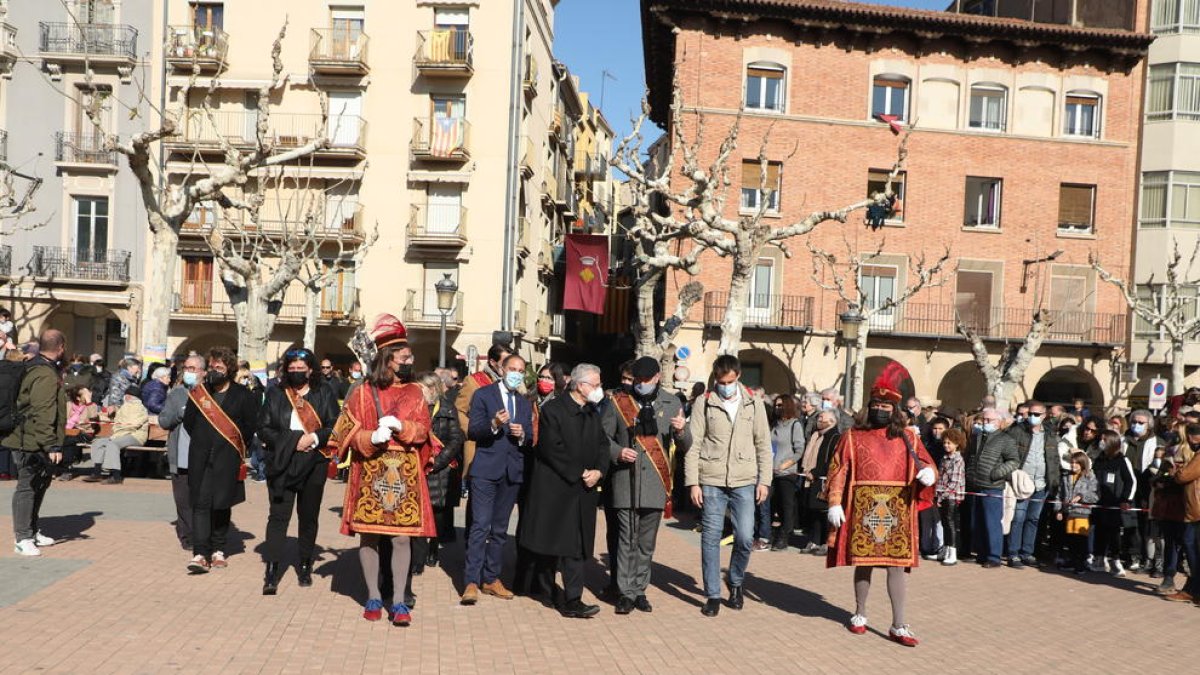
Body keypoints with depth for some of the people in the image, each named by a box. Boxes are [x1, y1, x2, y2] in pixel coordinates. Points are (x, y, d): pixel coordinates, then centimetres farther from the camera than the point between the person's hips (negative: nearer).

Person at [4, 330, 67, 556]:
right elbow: (43, 414, -25)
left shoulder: (31, 367, 14)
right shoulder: (46, 375, -20)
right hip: (32, 443, -10)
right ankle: (23, 539, 2)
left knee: (38, 485, 18)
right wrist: (52, 445, -25)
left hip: (29, 442, 10)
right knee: (28, 487, -4)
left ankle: (32, 532, 29)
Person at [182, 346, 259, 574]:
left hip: (227, 459, -1)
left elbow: (250, 426, 4)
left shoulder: (243, 396, 1)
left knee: (222, 505, 6)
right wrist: (201, 441, 9)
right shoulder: (198, 393, 6)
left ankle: (218, 550, 18)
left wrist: (236, 446, 4)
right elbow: (188, 422, 14)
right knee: (200, 504, -6)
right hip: (200, 458, 1)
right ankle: (200, 553, -8)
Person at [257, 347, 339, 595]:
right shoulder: (275, 394, 6)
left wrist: (314, 438, -16)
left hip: (314, 464, 0)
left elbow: (334, 425, 0)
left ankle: (305, 566, 22)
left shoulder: (324, 392, 5)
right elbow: (264, 428, 1)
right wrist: (293, 441, -12)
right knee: (278, 515, -6)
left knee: (309, 516, 9)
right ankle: (271, 570, -6)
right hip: (282, 464, 0)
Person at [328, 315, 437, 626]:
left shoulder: (414, 392, 8)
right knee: (368, 535, 4)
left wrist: (399, 426, -17)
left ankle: (399, 600, 6)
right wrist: (373, 438, -17)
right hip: (369, 475, -1)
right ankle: (373, 597, 17)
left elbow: (423, 430, 1)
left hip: (405, 476, 1)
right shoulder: (362, 392, 2)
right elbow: (348, 433, 1)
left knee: (402, 537, -2)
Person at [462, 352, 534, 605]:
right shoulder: (483, 395, 1)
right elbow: (472, 432, -7)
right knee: (480, 526, -11)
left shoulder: (525, 404, 16)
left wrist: (522, 435, -7)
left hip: (513, 471, 5)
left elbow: (529, 441, 15)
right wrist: (494, 425, -24)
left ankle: (491, 579, 19)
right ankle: (471, 582, -7)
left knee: (500, 529, 11)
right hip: (486, 470, -5)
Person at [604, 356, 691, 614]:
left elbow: (684, 446, 7)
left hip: (656, 484, 2)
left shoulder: (672, 404, 7)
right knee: (627, 540, -2)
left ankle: (639, 590, 21)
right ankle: (626, 593, 6)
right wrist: (617, 452, -14)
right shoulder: (618, 402, 3)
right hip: (626, 483, -2)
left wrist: (682, 431, -16)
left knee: (647, 542, 10)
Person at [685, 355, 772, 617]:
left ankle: (736, 583, 27)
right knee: (710, 538, 2)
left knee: (745, 539, 1)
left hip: (744, 482, 1)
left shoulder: (753, 405, 6)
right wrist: (693, 483, -6)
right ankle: (713, 595, 14)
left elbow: (763, 445, 9)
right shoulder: (704, 403, 0)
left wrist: (764, 480, 3)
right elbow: (693, 445, -1)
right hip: (711, 482, -1)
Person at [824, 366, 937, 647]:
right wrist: (835, 504, -8)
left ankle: (898, 626, 7)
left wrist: (929, 473, -14)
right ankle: (860, 615, 28)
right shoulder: (853, 437, 3)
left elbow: (926, 464, 11)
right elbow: (839, 472, 0)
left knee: (898, 566, 0)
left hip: (897, 513, 1)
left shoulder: (908, 438, 8)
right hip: (863, 511, -1)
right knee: (863, 562, 9)